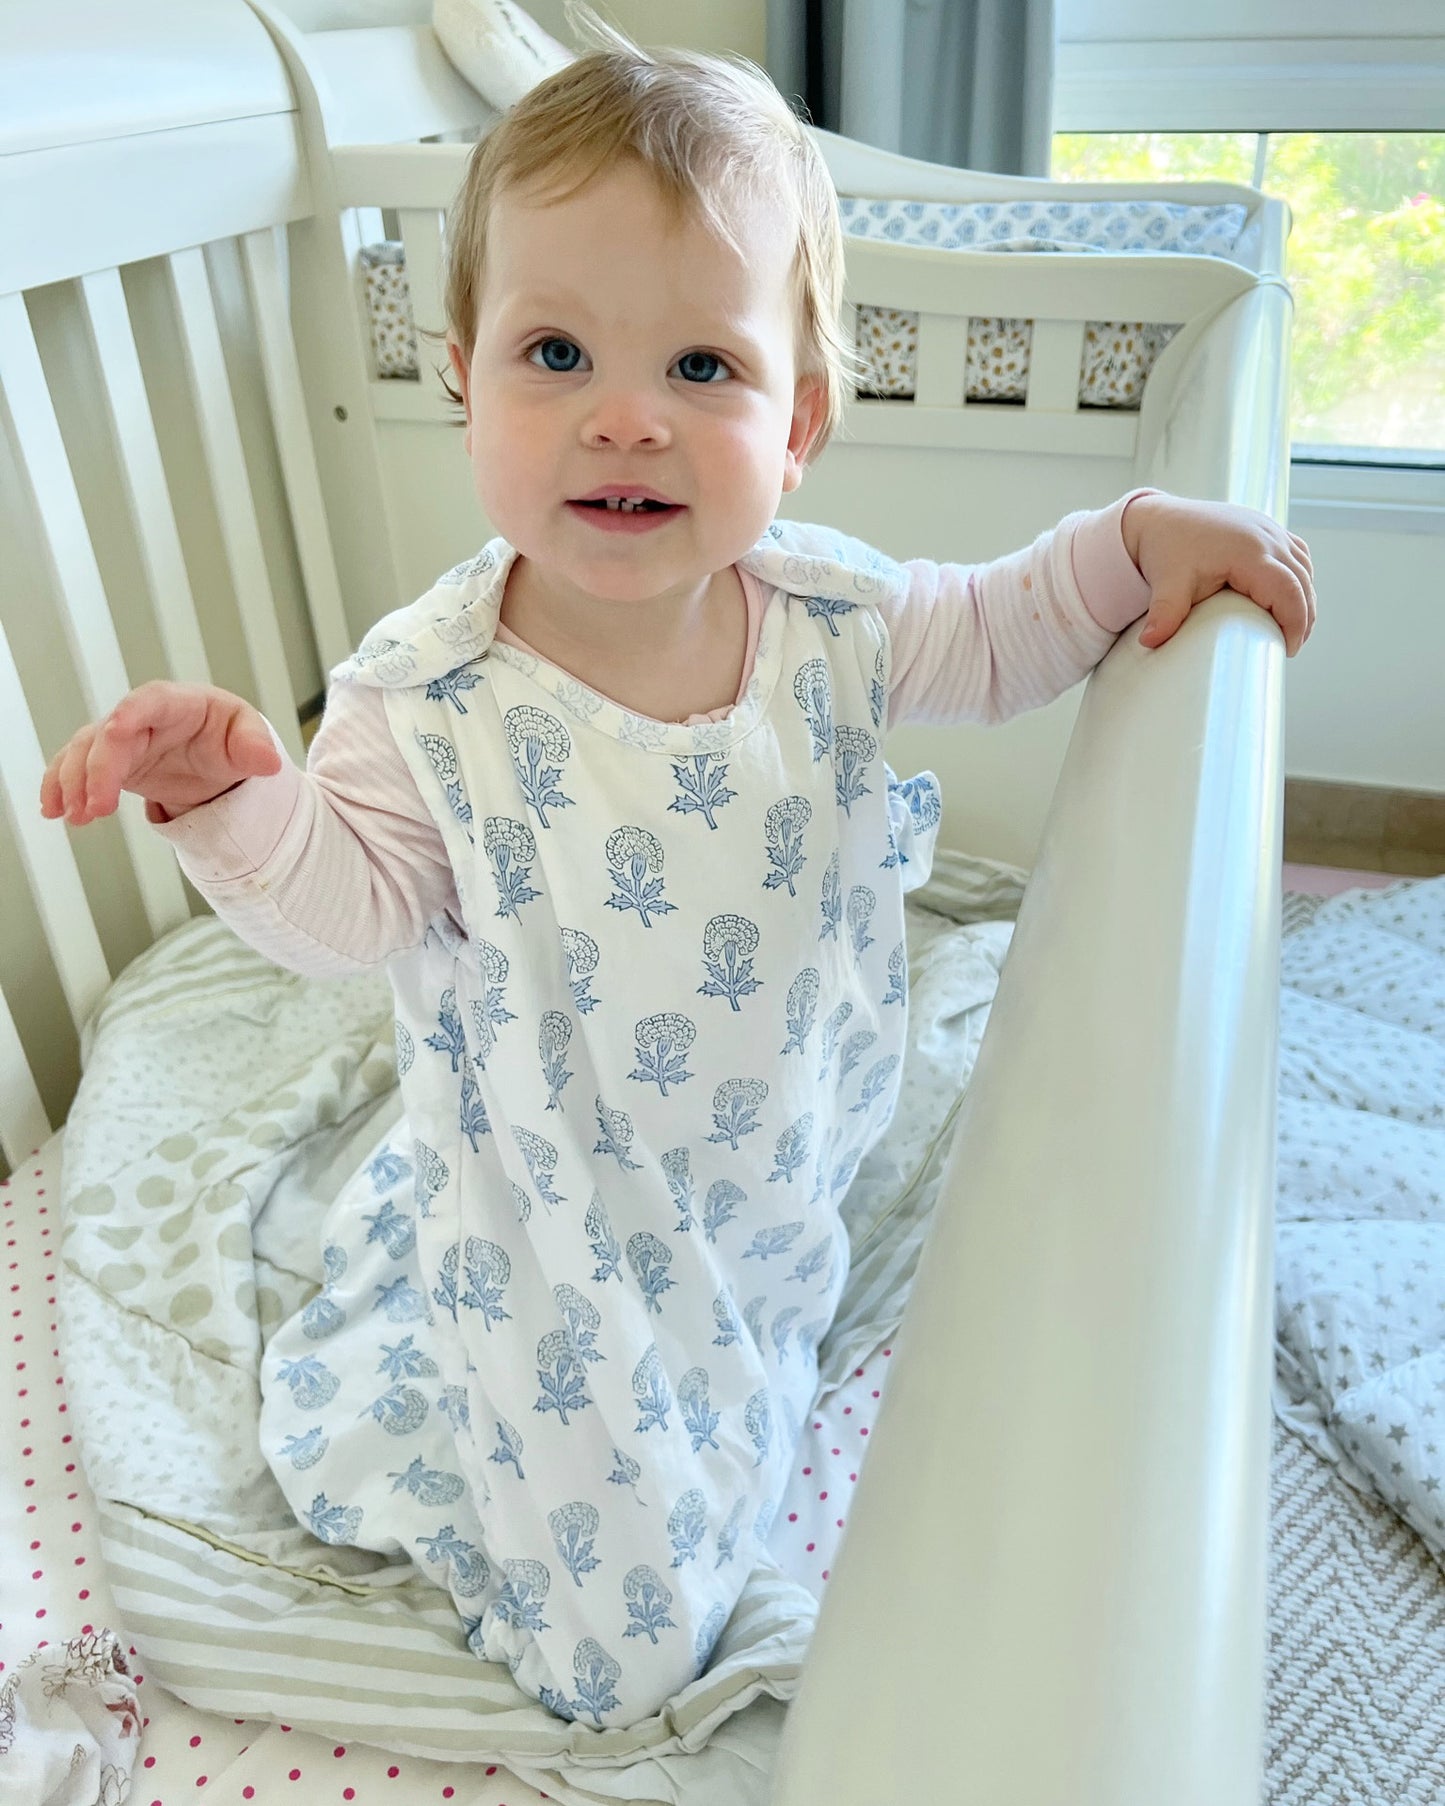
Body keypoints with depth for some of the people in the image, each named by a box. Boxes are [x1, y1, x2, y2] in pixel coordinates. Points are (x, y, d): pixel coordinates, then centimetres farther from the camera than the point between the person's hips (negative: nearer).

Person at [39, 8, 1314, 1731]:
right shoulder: (426, 691, -24)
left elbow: (983, 639, 3)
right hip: (554, 1210, -3)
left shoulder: (827, 611, -14)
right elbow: (357, 898, -15)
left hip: (772, 1154, 4)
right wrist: (232, 799, -34)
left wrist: (1132, 540, -11)